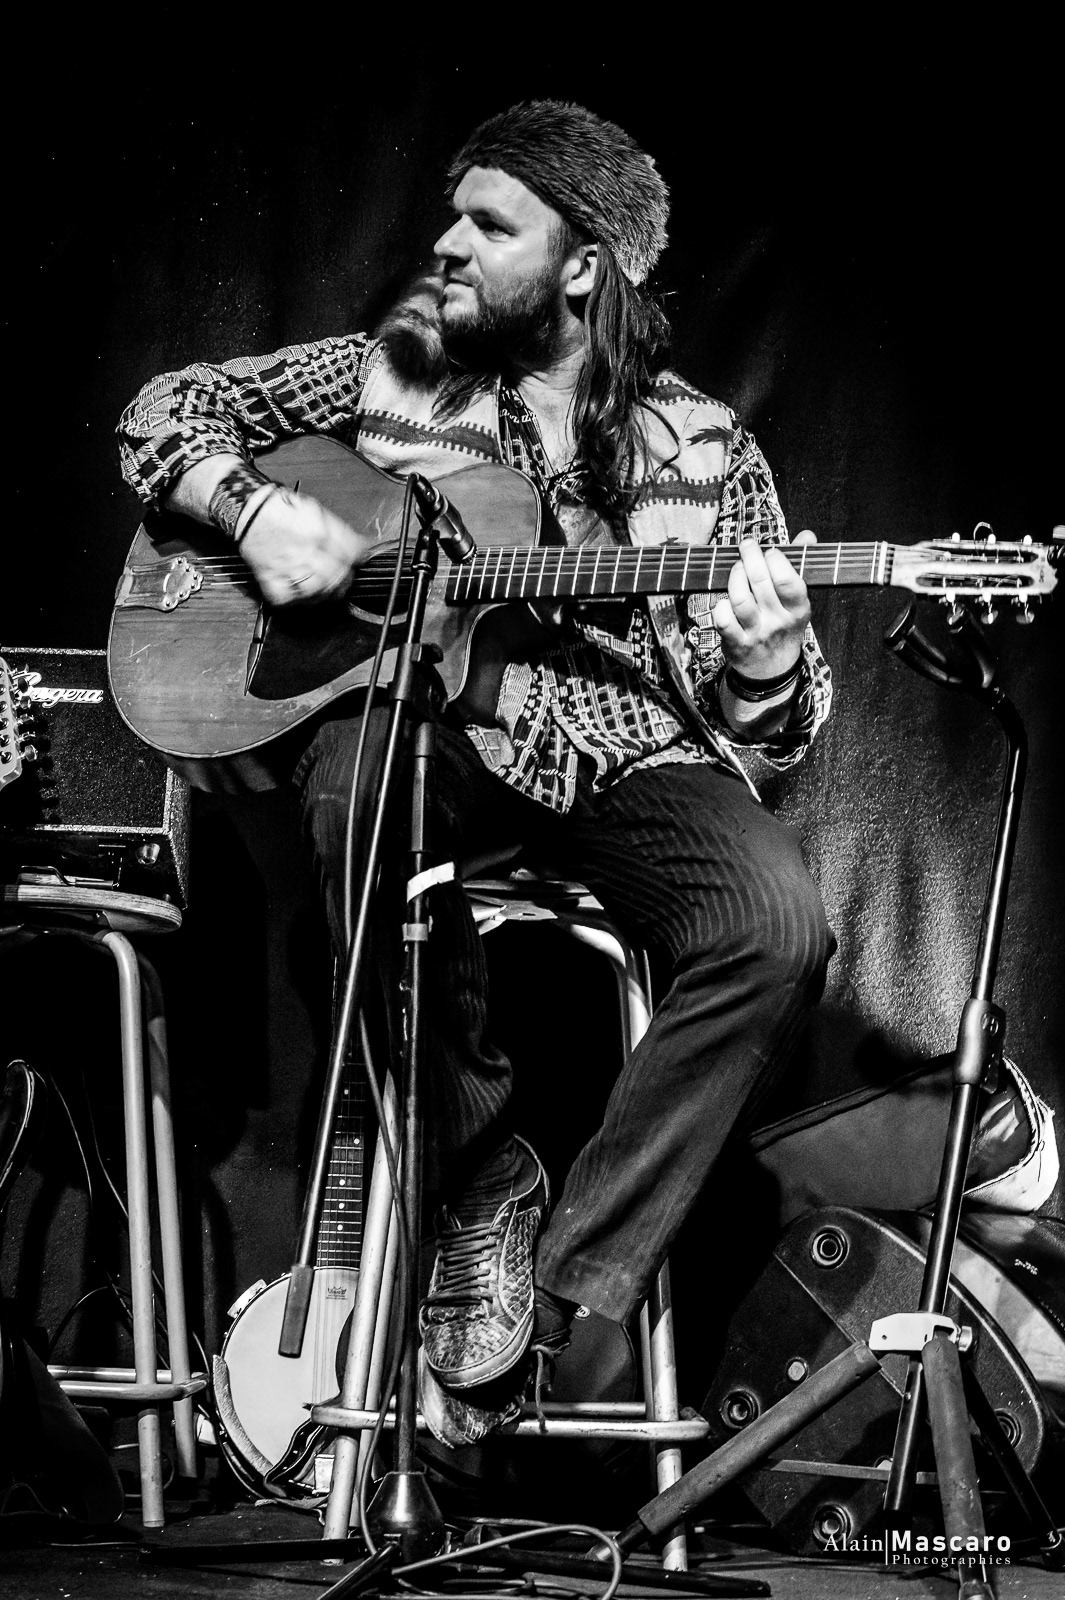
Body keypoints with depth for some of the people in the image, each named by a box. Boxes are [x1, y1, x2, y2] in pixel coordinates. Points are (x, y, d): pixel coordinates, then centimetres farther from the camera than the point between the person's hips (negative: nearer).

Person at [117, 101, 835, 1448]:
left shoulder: (703, 451, 9)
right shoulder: (394, 370, 12)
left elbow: (769, 726, 7)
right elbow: (169, 409, 18)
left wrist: (766, 662, -18)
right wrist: (255, 509, -3)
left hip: (631, 757, 0)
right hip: (431, 732, 0)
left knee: (778, 929, -31)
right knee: (356, 781, -38)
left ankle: (565, 1291, -20)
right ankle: (483, 1188, -21)